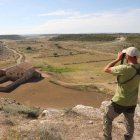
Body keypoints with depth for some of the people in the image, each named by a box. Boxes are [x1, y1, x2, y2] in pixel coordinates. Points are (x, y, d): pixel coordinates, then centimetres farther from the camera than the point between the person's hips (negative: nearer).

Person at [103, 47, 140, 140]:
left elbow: (106, 69, -16)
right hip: (132, 102, 6)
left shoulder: (124, 69, -30)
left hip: (119, 101, -6)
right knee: (129, 121, 26)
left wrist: (118, 59, -11)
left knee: (107, 118, 17)